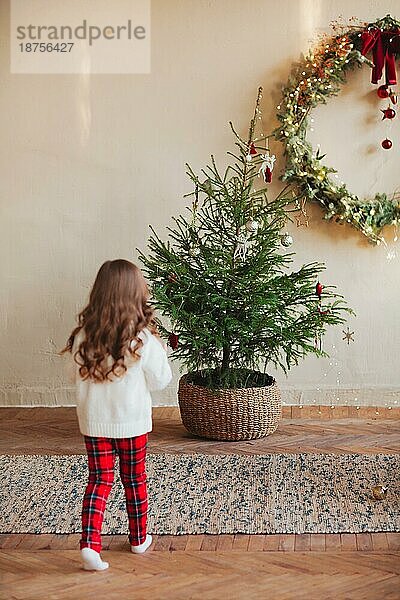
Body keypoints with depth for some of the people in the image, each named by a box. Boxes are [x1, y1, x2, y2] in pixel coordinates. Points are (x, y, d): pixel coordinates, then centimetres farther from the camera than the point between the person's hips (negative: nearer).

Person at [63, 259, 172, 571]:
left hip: (94, 422, 2)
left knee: (99, 481, 9)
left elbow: (78, 377, 3)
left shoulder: (83, 337, -9)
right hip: (132, 422, -1)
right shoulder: (144, 339, -17)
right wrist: (161, 352, 8)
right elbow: (160, 381, -6)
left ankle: (90, 543, -6)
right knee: (134, 481, 15)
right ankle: (139, 539, 31)